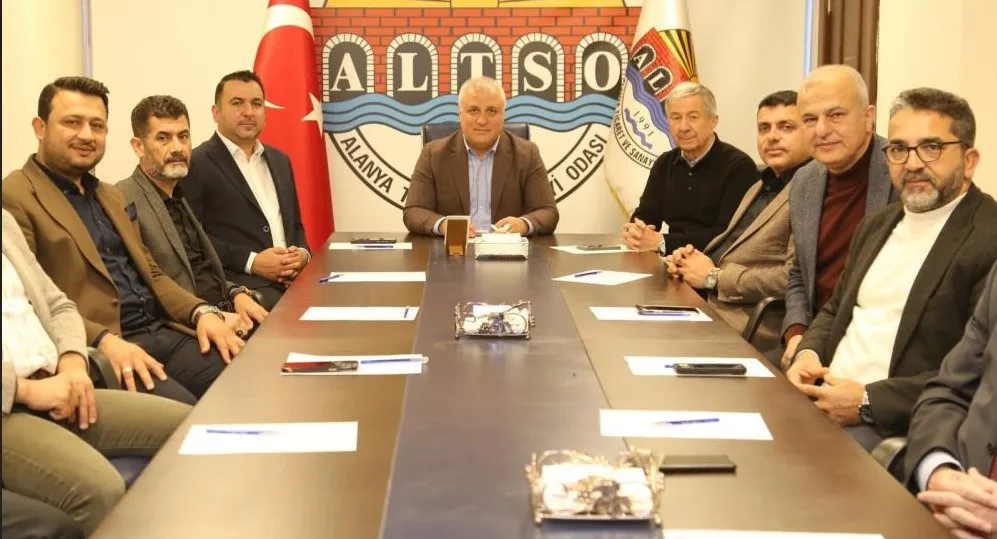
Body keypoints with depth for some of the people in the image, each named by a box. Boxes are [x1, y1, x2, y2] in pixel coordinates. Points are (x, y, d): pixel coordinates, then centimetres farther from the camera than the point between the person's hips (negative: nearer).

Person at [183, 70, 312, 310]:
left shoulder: (280, 160, 21)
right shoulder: (196, 164, 0)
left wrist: (303, 254, 3)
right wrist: (251, 261, -15)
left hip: (291, 280, 7)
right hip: (237, 285, -7)